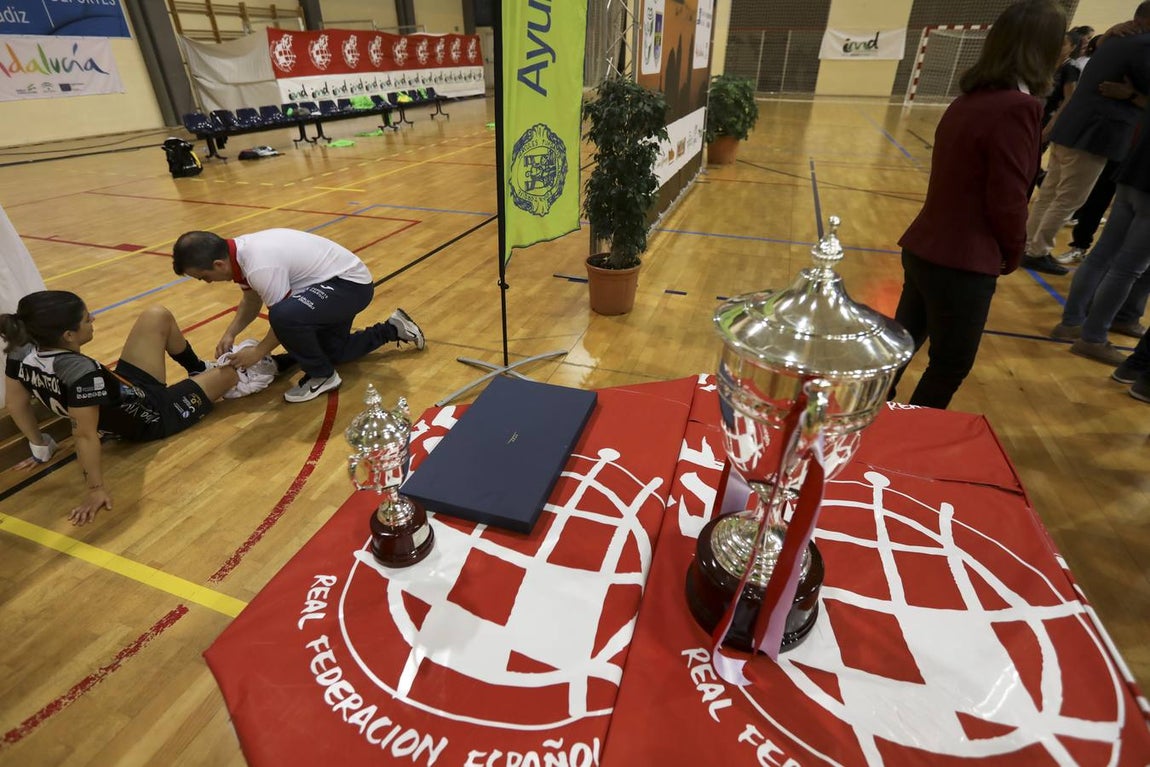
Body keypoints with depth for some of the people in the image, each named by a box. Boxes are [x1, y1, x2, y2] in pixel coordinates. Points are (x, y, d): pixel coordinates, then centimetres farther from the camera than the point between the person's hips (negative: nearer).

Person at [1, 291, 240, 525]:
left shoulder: (20, 351, -18)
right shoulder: (81, 372, -42)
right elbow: (85, 435, -36)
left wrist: (40, 448, 11)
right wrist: (95, 488, -25)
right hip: (151, 418, -7)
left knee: (157, 317, 8)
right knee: (229, 371, 6)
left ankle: (199, 369, 32)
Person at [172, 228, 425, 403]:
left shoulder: (260, 266, -31)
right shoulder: (239, 250, -3)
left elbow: (283, 318, -20)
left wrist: (259, 352, -8)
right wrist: (230, 334, 1)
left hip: (351, 283, -10)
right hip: (338, 280, 10)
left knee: (285, 316, -34)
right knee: (334, 352, 24)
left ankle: (321, 376, -10)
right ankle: (393, 328, 36)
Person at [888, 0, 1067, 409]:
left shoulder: (971, 98, 7)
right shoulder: (1017, 108, -17)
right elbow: (1007, 201, -16)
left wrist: (1000, 250, 14)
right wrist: (1012, 254, 2)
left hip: (924, 250, 8)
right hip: (961, 265, -8)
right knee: (950, 365, 9)